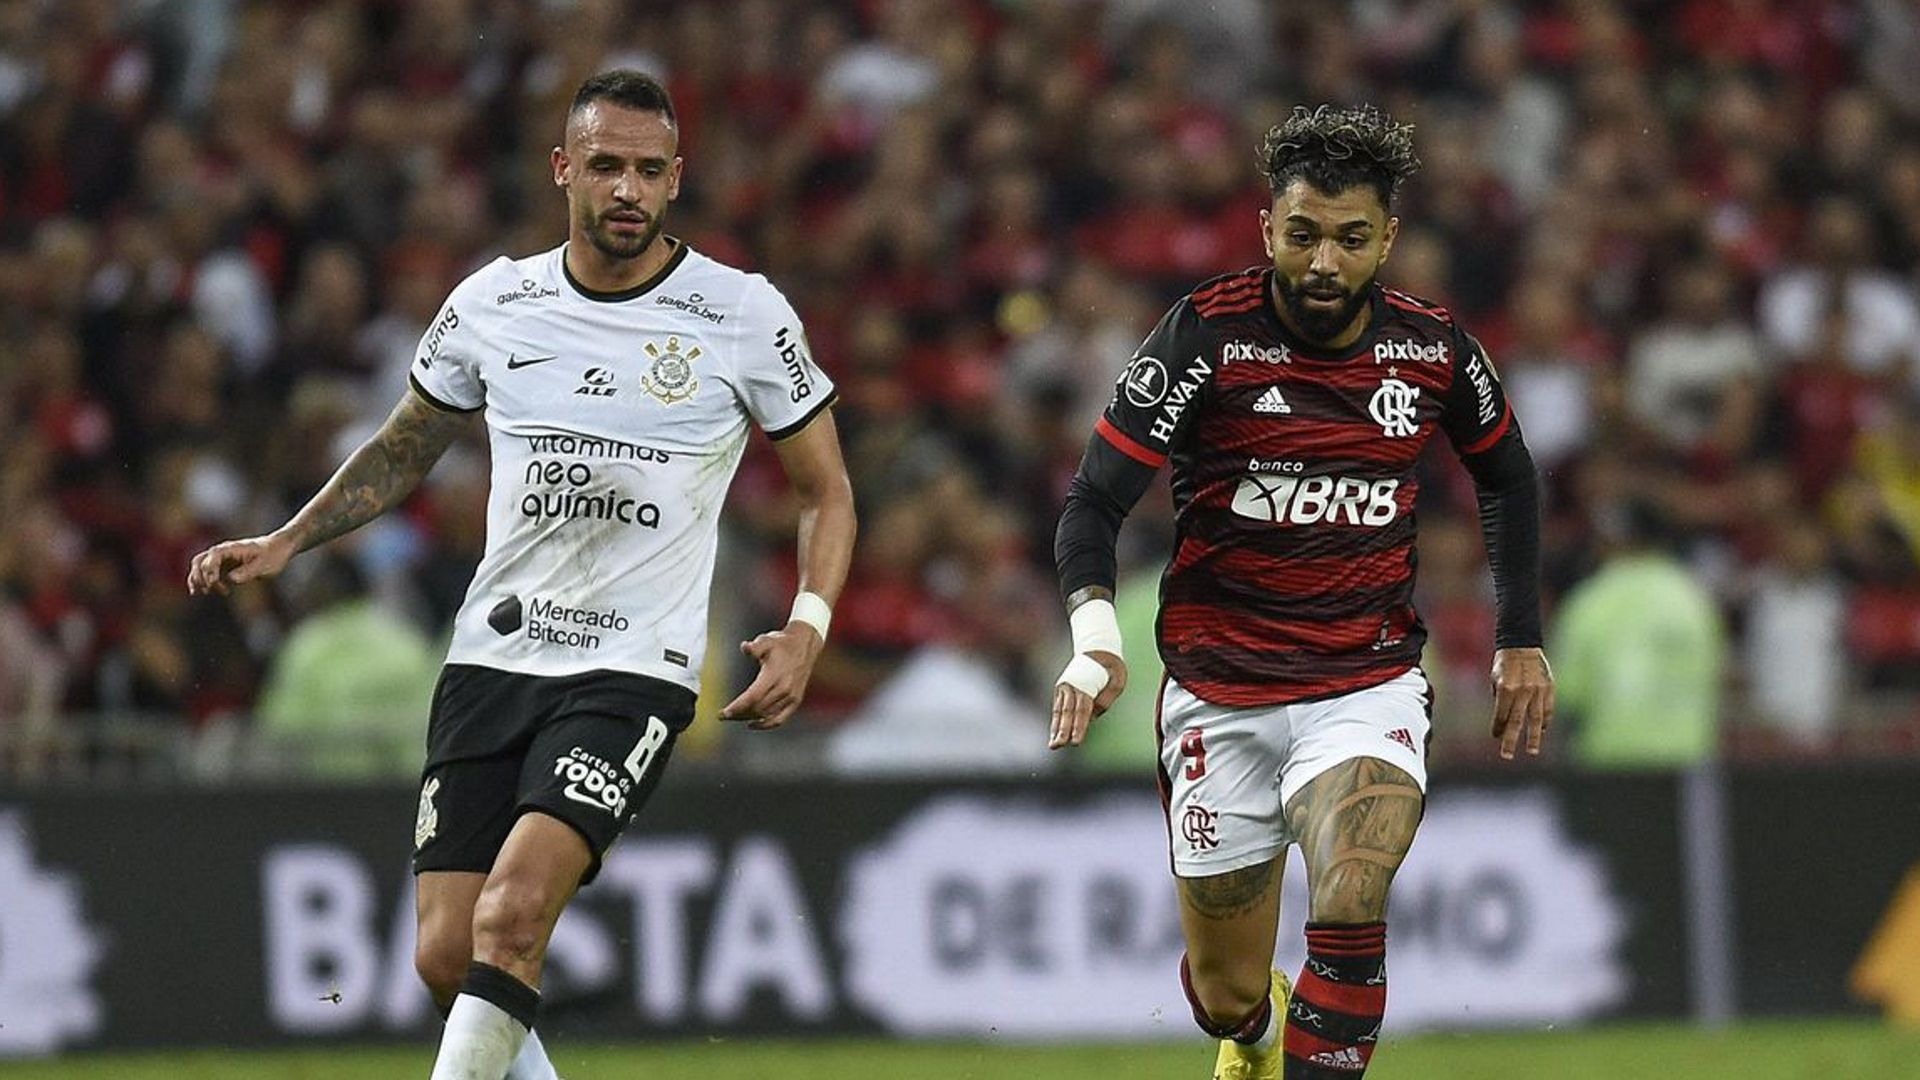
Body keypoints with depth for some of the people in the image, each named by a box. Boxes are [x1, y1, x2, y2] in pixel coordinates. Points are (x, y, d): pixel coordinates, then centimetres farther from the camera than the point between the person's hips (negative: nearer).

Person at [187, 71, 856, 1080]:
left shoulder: (743, 314, -4)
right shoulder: (492, 303, 4)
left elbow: (825, 487, 7)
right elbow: (405, 448, 21)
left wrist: (807, 626, -9)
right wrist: (285, 541, 9)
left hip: (632, 670, -4)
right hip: (491, 656, 4)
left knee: (512, 911, -24)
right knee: (445, 954, -2)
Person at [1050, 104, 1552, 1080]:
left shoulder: (1433, 347, -3)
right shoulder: (1206, 335, -12)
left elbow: (1506, 477, 18)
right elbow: (1094, 501, -16)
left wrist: (1522, 641, 16)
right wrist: (1095, 638, -33)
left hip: (1370, 683, 1)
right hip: (1220, 695, -1)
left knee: (1348, 914, -27)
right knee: (1227, 997, 9)